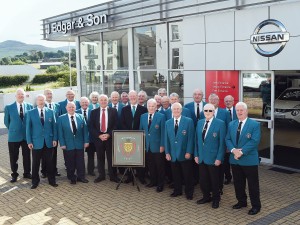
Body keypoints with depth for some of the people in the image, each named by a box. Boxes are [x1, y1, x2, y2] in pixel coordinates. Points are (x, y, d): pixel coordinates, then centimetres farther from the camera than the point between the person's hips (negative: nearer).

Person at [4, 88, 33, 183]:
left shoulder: (29, 106, 1)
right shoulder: (9, 107, -2)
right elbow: (6, 121, 6)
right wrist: (13, 130, 8)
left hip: (26, 136, 1)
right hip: (14, 136, -1)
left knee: (27, 156, 11)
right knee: (14, 157, 7)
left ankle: (27, 173, 25)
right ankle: (14, 174, 21)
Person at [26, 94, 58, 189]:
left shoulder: (51, 112, 5)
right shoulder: (30, 113, 1)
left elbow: (54, 126, 5)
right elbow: (28, 128, 0)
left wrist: (55, 139, -1)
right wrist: (29, 141, -5)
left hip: (49, 142, 1)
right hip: (36, 142, -1)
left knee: (50, 162, 9)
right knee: (35, 163, 7)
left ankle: (51, 180, 21)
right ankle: (35, 181, 20)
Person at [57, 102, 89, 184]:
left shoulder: (81, 117, 5)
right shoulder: (61, 118, 0)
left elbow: (85, 130, 5)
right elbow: (60, 132, -3)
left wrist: (86, 141, -1)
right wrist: (62, 144, -9)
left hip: (80, 144, 2)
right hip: (68, 145, -1)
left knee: (80, 162, 8)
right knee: (70, 163, 7)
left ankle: (81, 177, 21)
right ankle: (72, 178, 21)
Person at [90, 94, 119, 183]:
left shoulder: (113, 111, 3)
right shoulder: (94, 112, 7)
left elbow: (116, 125, -1)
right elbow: (92, 126, 3)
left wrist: (108, 134, -12)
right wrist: (99, 135, -9)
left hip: (110, 137, -1)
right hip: (98, 138, 1)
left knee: (111, 157, 3)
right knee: (100, 157, 7)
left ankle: (113, 176, 11)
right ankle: (101, 175, 17)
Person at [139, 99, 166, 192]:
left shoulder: (161, 116, -6)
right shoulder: (143, 116, 8)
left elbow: (163, 132, -7)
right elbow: (141, 130, 12)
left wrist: (162, 145, -10)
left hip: (157, 146, -4)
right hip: (147, 145, 4)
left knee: (160, 166, 5)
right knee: (150, 165, 10)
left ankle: (160, 184, 16)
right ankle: (153, 181, 26)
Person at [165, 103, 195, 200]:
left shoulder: (188, 121, -5)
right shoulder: (168, 123, 8)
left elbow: (191, 138, -8)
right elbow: (167, 139, 8)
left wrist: (189, 152, -13)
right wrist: (167, 152, 2)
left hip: (185, 154, -3)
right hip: (173, 154, 3)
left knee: (187, 175, 7)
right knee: (175, 174, 12)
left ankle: (189, 192, 22)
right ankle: (177, 190, 28)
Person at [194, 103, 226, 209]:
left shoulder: (220, 123, -9)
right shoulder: (199, 122, 7)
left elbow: (222, 142, -11)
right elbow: (197, 140, 10)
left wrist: (219, 158, -14)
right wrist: (196, 154, 6)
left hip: (213, 158, -4)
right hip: (201, 157, 4)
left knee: (214, 180, 10)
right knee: (203, 179, 11)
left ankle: (216, 199, 29)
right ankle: (206, 197, 32)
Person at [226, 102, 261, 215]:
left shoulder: (255, 124, -7)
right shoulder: (231, 124, 10)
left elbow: (254, 141, -16)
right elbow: (227, 139, 5)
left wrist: (242, 151, -21)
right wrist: (233, 150, -14)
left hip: (249, 160, -5)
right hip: (235, 159, 5)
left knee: (253, 184, 4)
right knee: (238, 183, 15)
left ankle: (256, 205, 17)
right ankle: (241, 201, 32)